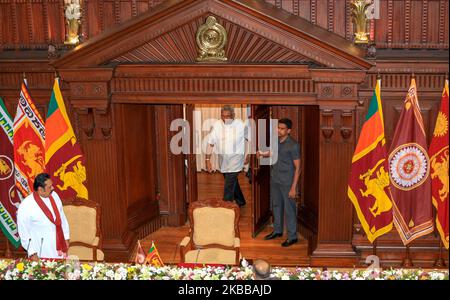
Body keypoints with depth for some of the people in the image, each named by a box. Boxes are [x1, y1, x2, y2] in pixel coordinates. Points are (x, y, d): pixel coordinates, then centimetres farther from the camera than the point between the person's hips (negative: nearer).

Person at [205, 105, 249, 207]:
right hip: (223, 159, 3)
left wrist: (247, 156, 5)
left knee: (229, 184, -12)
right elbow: (211, 143, -5)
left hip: (236, 158, -3)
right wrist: (208, 160, -7)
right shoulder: (217, 125, -8)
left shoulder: (240, 125, -11)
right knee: (233, 182, 20)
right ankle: (240, 202, 40)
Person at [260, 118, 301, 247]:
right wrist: (262, 154, 0)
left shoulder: (293, 145, -18)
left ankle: (292, 236, 12)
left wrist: (293, 187, -19)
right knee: (276, 205, 18)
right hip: (275, 180, 7)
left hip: (287, 182, -7)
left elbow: (297, 167, -16)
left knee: (289, 208, 1)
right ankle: (277, 230, 35)